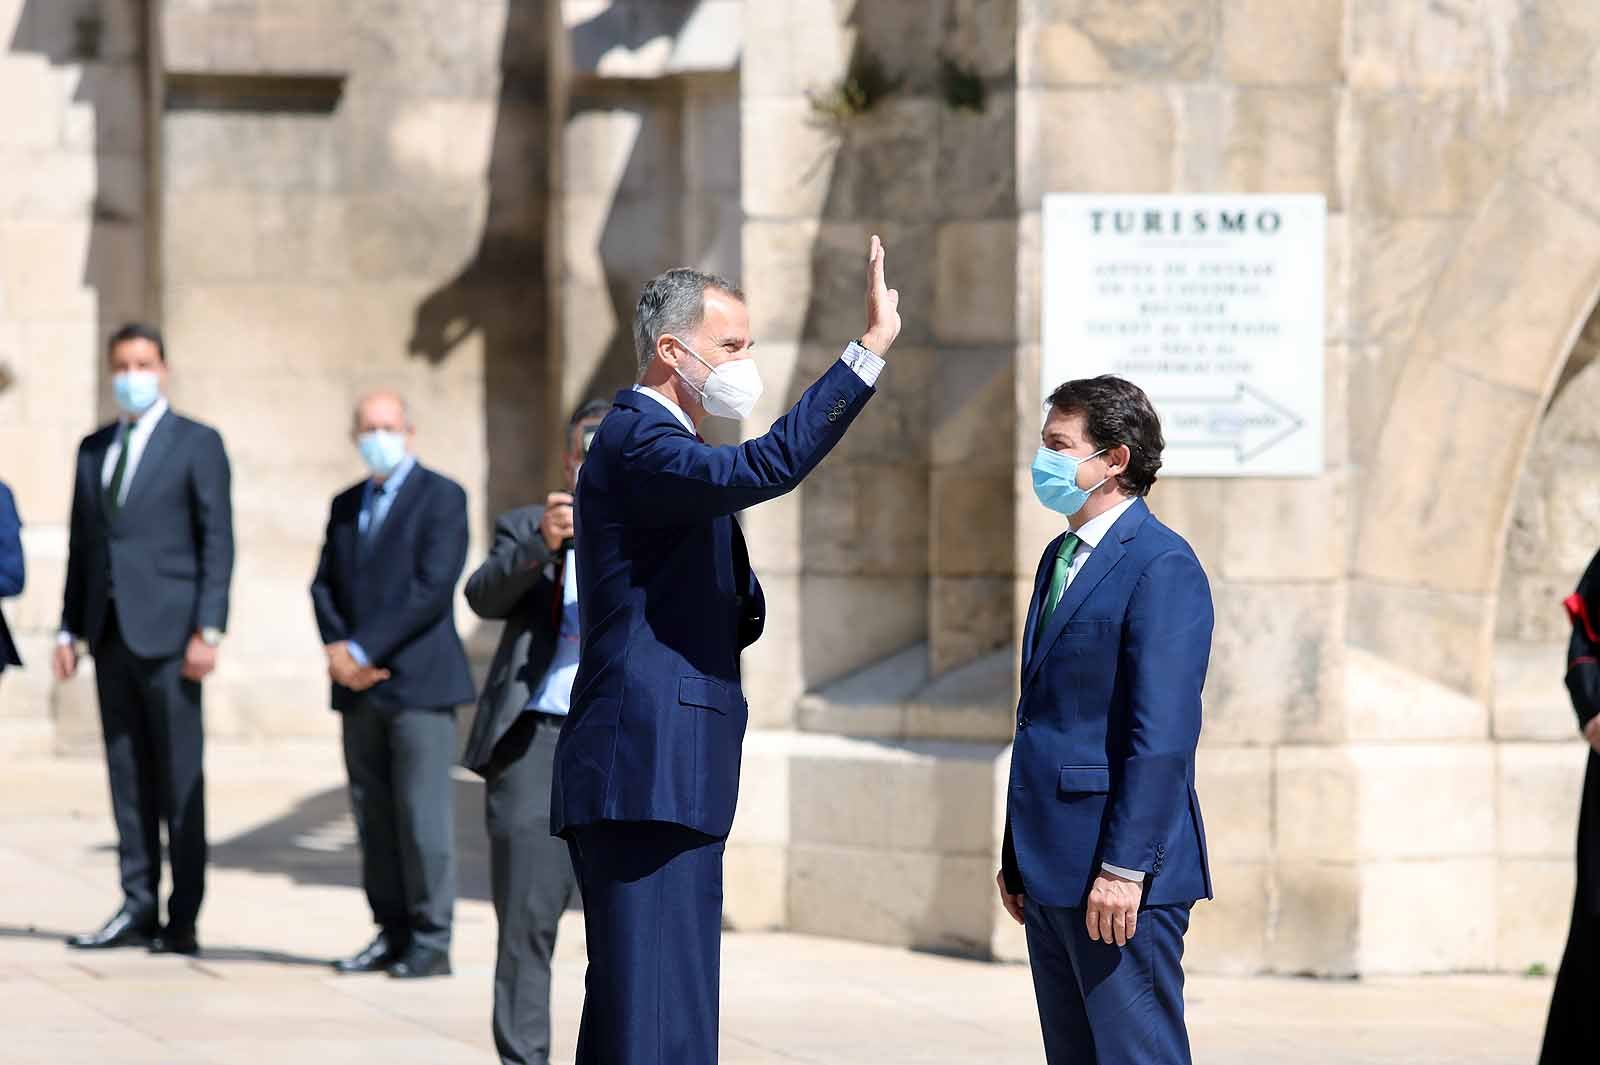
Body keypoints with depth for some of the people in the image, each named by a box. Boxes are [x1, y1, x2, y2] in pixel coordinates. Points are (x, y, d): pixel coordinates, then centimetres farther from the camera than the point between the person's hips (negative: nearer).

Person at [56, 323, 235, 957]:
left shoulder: (197, 445, 0)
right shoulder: (94, 449, 16)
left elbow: (217, 542, -5)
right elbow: (81, 545, 18)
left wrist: (209, 631, -13)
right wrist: (70, 628, 10)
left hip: (166, 631, -5)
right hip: (111, 634, 5)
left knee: (179, 779, -4)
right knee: (128, 777, 6)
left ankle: (184, 921, -3)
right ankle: (138, 910, 9)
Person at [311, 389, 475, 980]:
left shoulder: (441, 498, -3)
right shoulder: (346, 505, 17)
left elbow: (432, 589, -13)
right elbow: (324, 585, 13)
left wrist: (362, 650, -15)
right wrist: (338, 649, -6)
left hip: (419, 684, -6)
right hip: (361, 687, 6)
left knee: (422, 815, -8)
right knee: (373, 815, 6)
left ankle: (431, 943, -5)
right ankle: (391, 934, 12)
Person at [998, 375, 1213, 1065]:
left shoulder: (1162, 566, -12)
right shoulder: (1060, 557, 16)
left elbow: (1164, 735, -18)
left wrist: (1124, 867, -22)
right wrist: (1017, 852, 17)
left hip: (1117, 877, -9)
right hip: (1051, 870, 9)